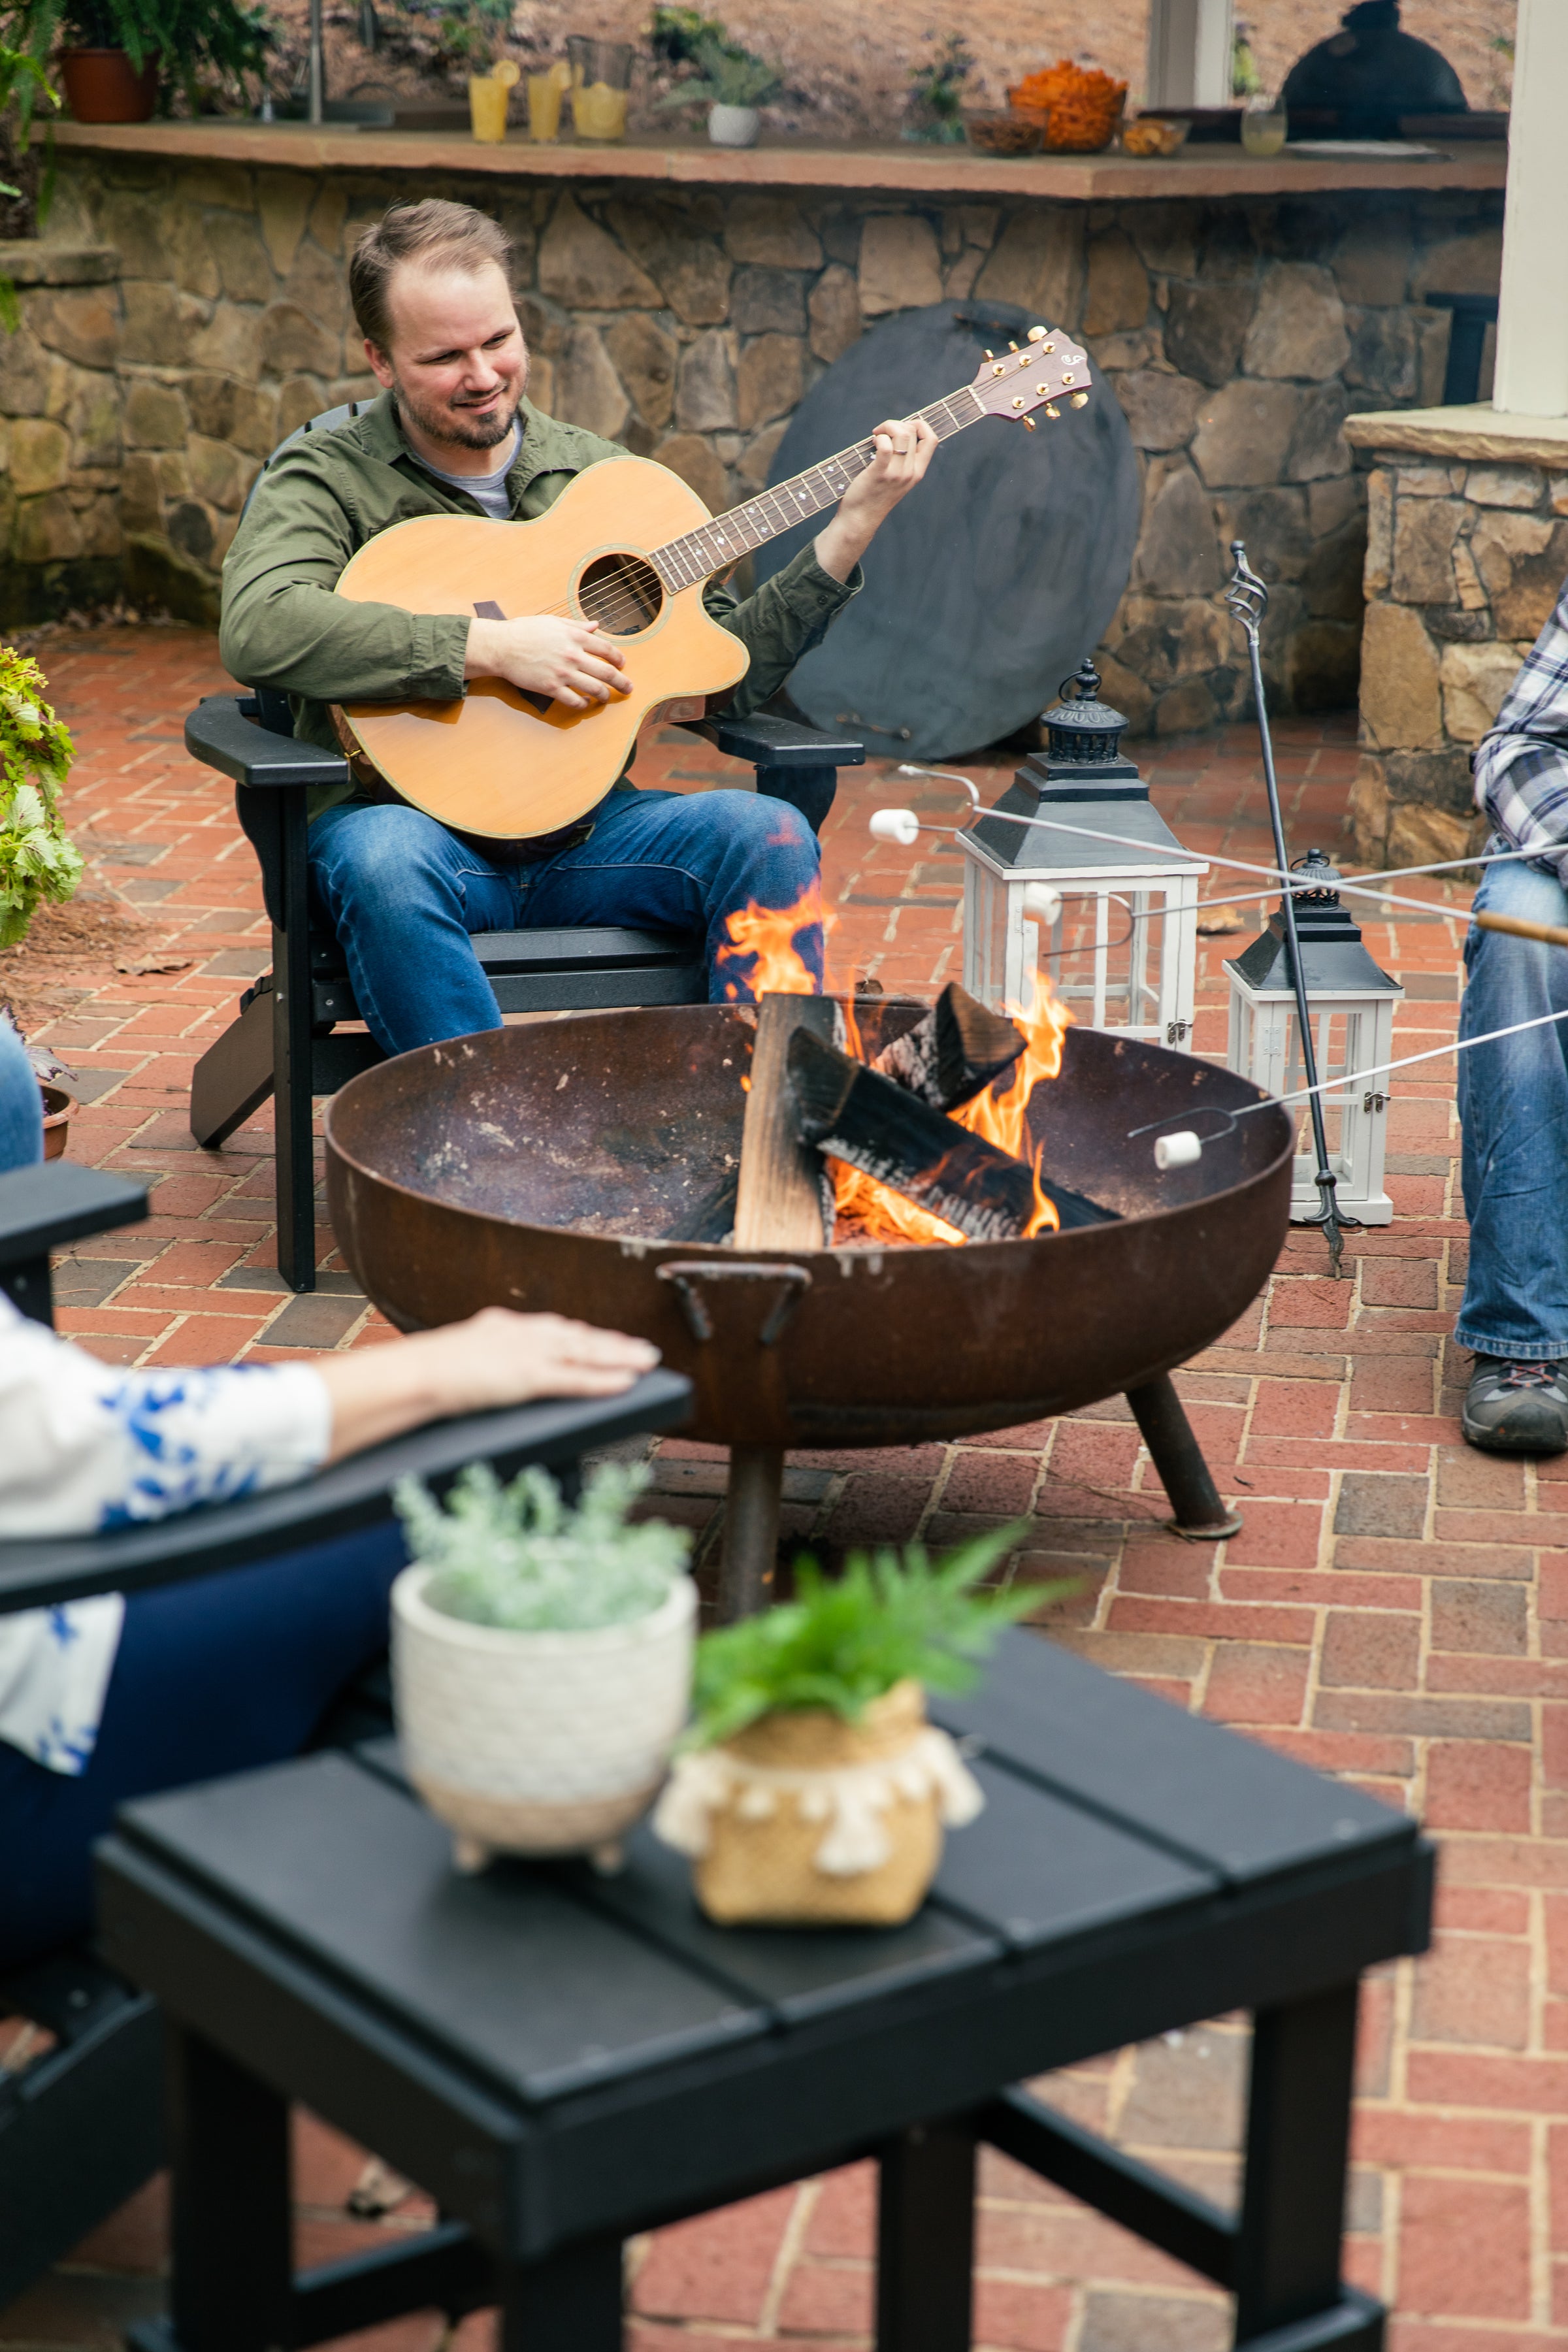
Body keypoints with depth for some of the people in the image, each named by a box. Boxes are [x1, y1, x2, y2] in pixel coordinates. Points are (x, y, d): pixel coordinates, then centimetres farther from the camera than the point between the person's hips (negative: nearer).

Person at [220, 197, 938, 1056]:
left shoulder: (598, 473, 13)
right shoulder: (327, 480, 0)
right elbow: (259, 629, -23)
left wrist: (850, 531, 2)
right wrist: (492, 647, -23)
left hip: (582, 827, 4)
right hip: (410, 819, -3)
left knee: (767, 833, -22)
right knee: (385, 862, -38)